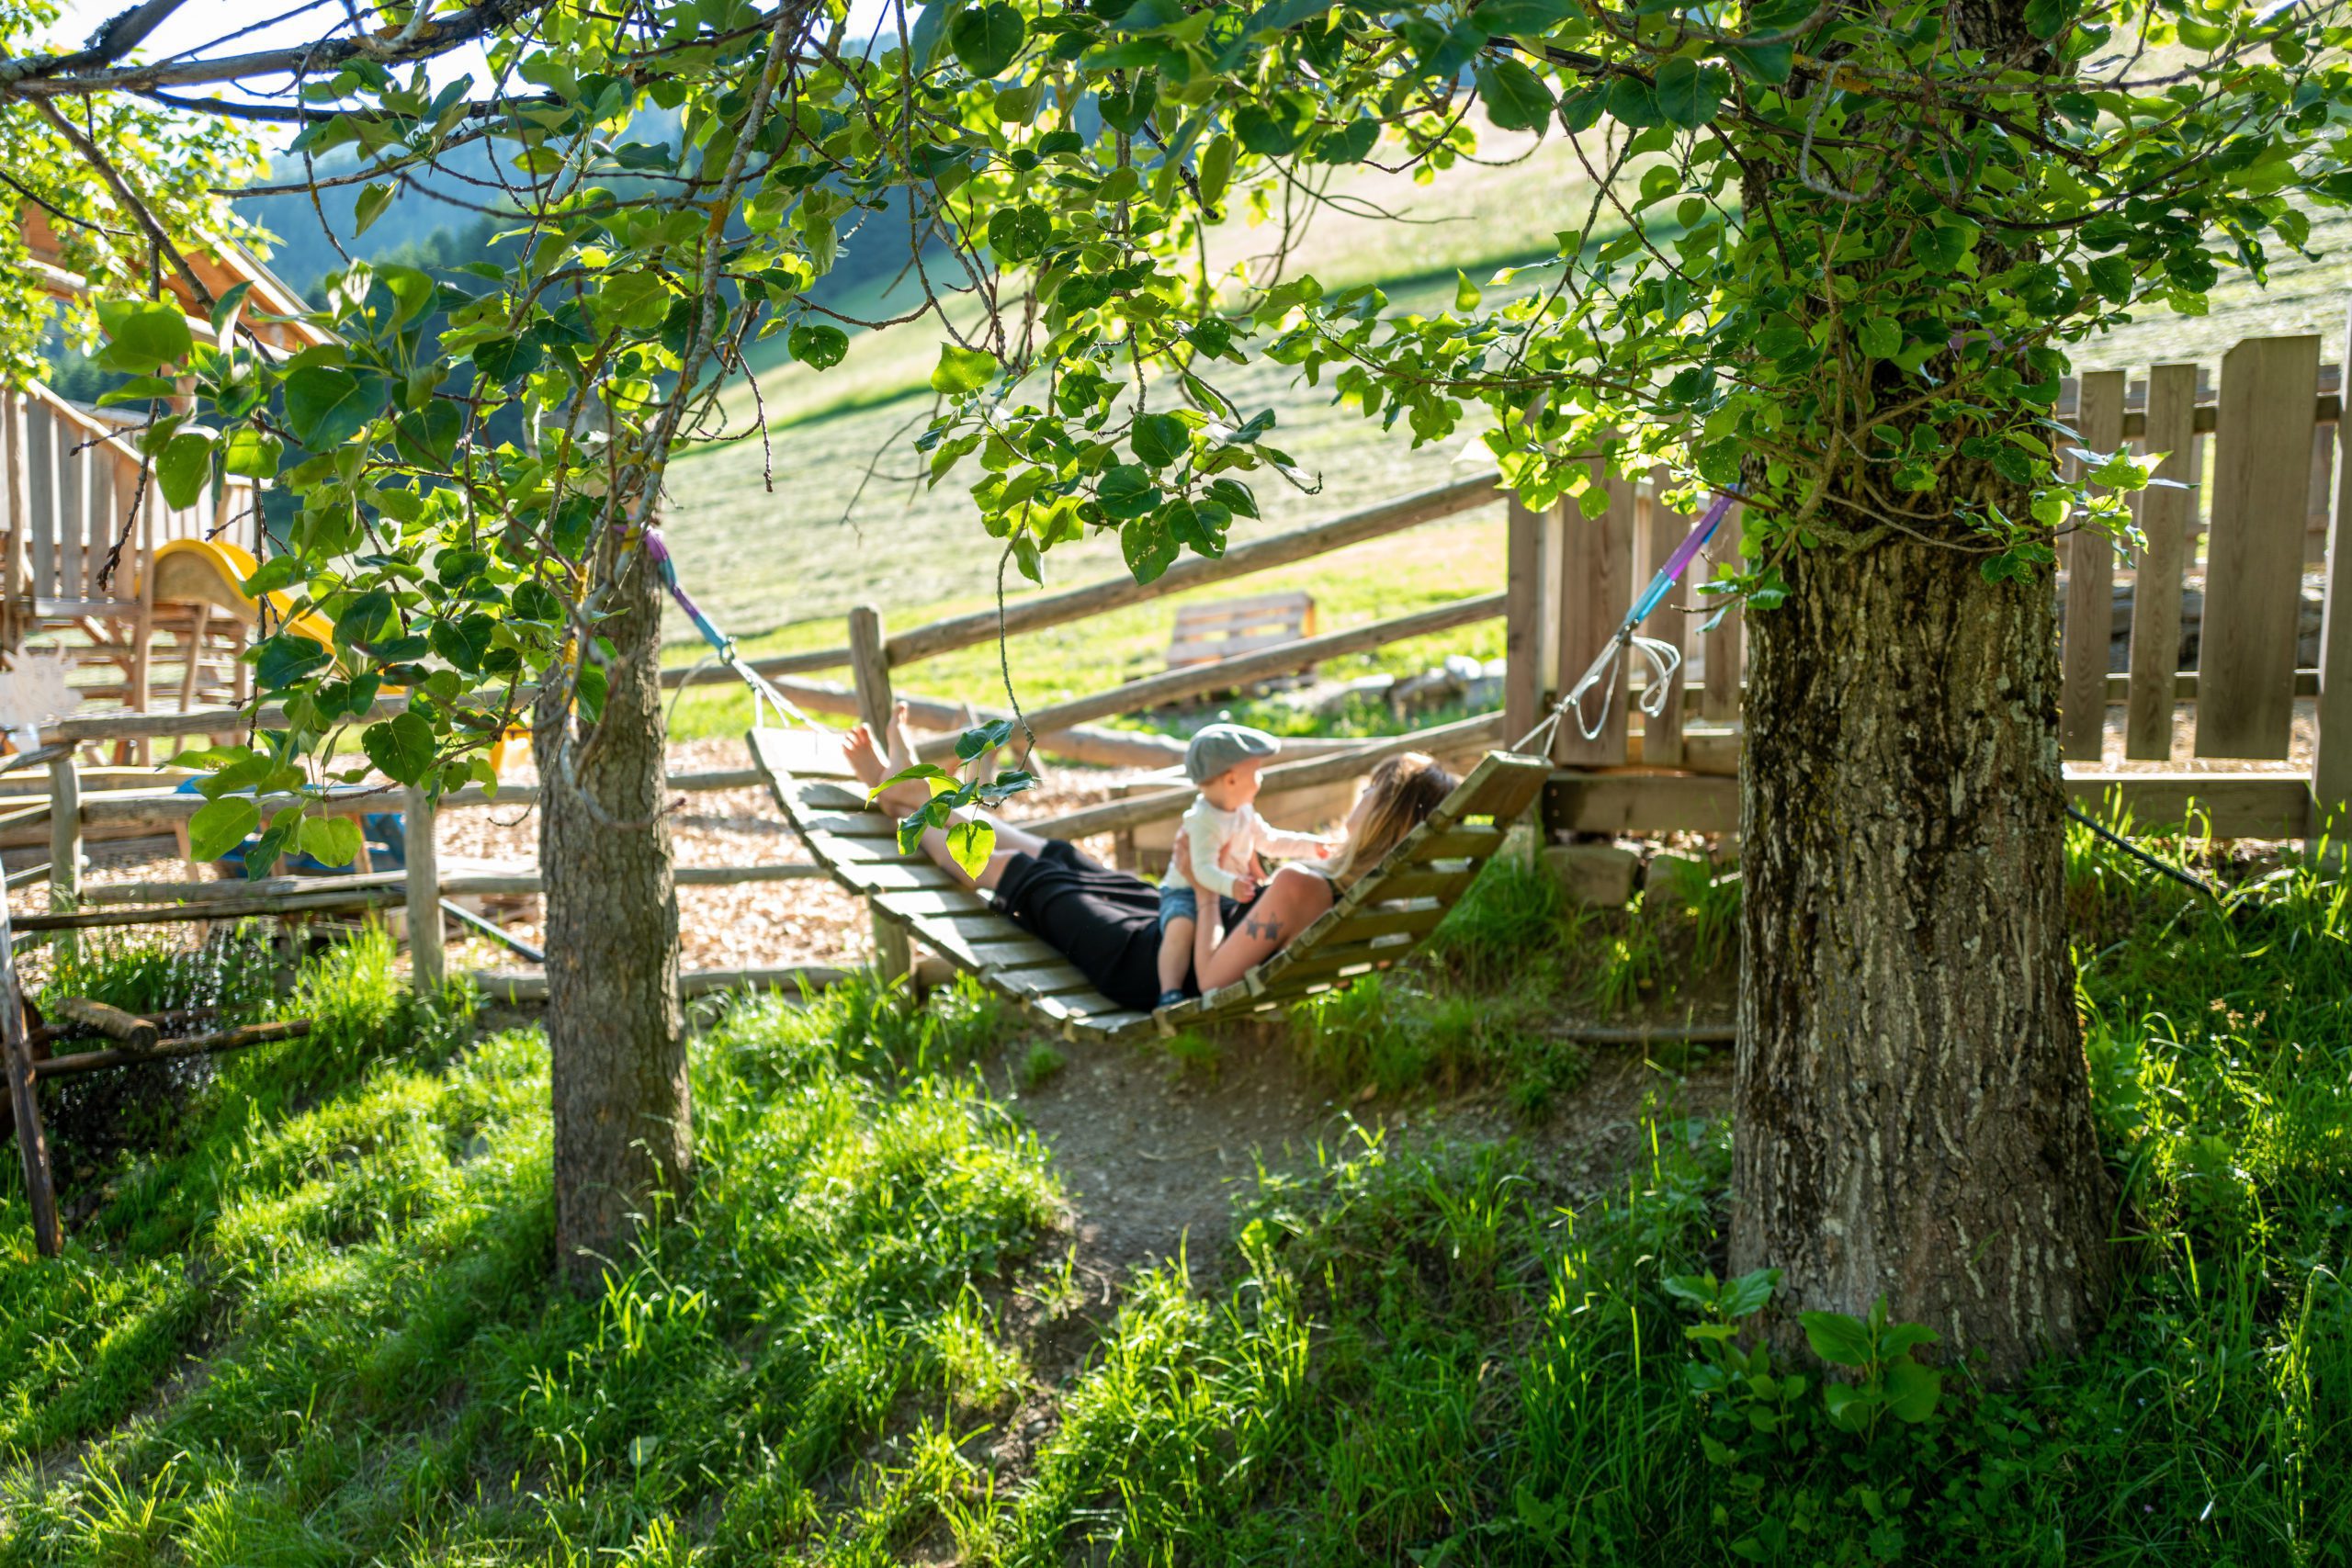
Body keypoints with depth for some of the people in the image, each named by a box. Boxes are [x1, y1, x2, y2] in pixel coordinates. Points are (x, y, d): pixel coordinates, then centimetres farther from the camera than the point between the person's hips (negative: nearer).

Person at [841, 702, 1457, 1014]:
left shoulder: (1301, 887, -39)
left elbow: (1211, 981, -33)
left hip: (1161, 967, -8)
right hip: (1188, 936, 8)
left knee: (1013, 870, 16)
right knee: (1063, 862, 26)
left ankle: (907, 795, 43)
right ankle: (915, 792, 47)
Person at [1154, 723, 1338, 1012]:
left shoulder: (1244, 811, 5)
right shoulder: (1203, 820, -26)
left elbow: (1269, 841, 21)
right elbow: (1204, 869, -37)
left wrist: (1311, 845, 17)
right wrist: (1230, 885, -55)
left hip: (1231, 893, 9)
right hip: (1185, 891, -9)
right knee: (1181, 927, -37)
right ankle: (1170, 993, -38)